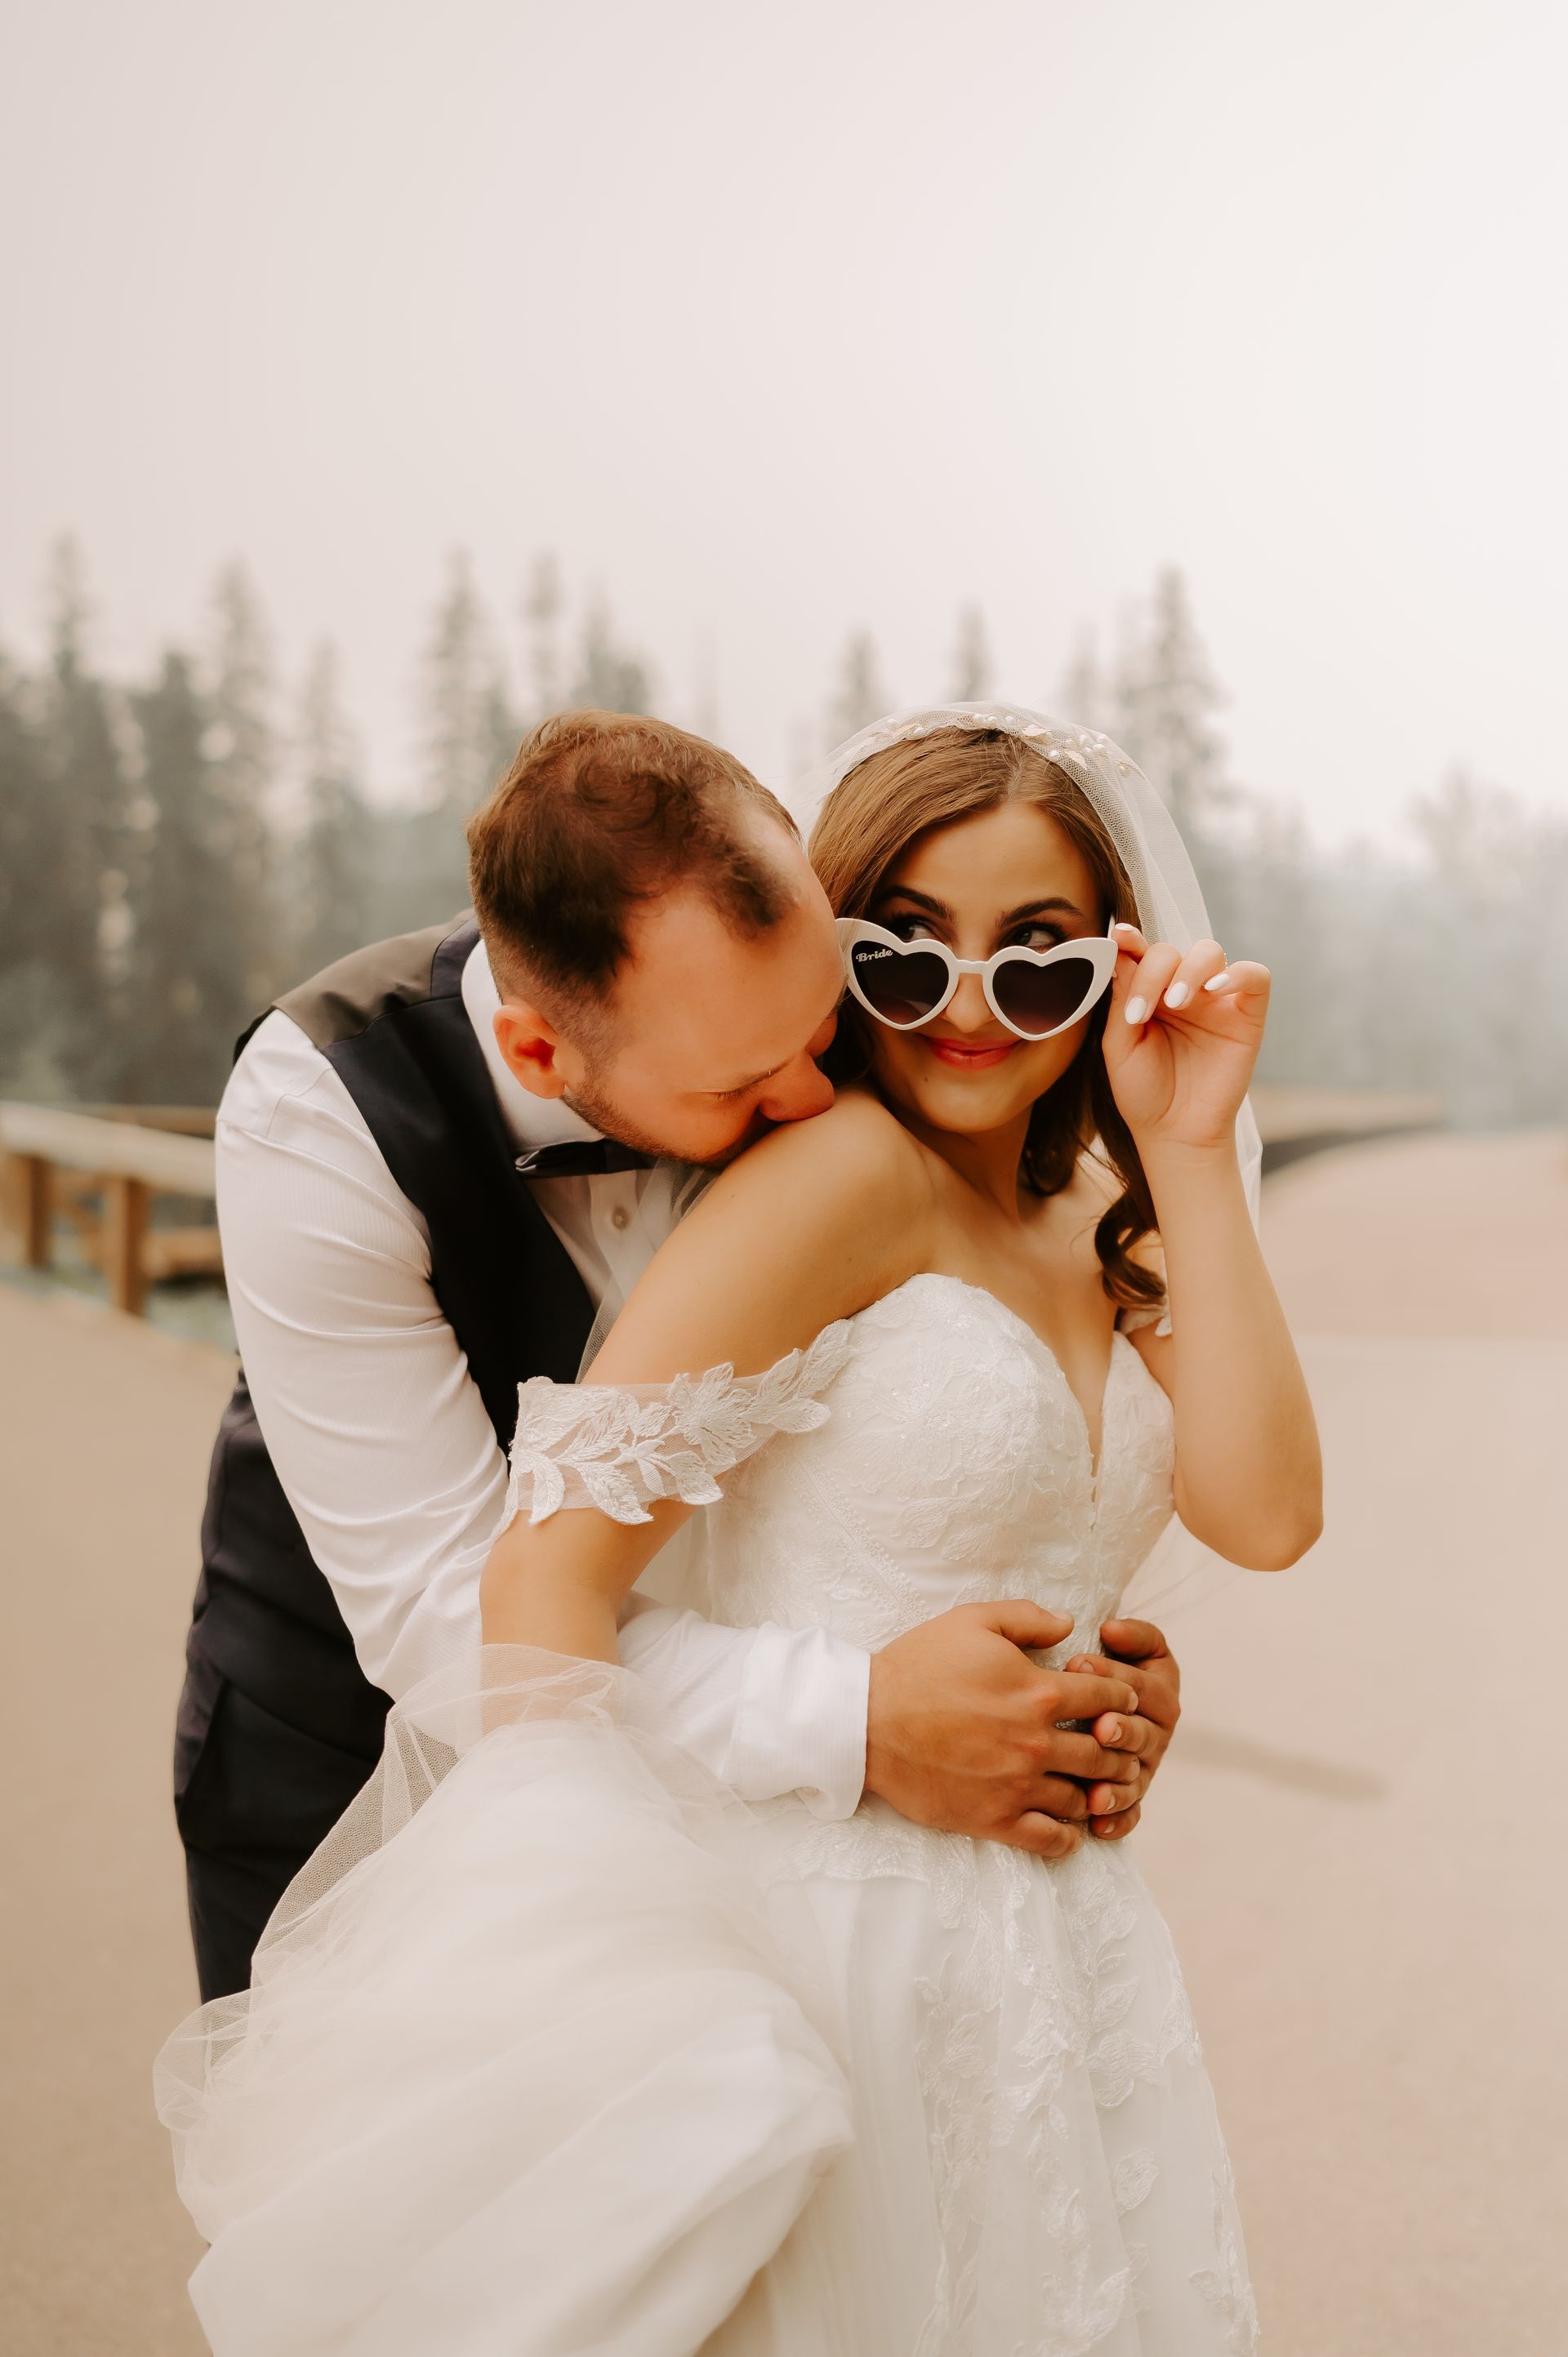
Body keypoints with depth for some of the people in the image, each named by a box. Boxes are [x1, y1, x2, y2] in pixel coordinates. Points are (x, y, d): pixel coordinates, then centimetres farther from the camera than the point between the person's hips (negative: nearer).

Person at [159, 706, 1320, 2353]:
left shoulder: (1095, 1228, 8)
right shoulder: (847, 1171, -15)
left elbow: (1262, 1513, -6)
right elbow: (548, 1561, -21)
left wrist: (1193, 1151, -8)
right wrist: (580, 1979, -28)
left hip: (1038, 1957, 8)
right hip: (814, 1951, -7)